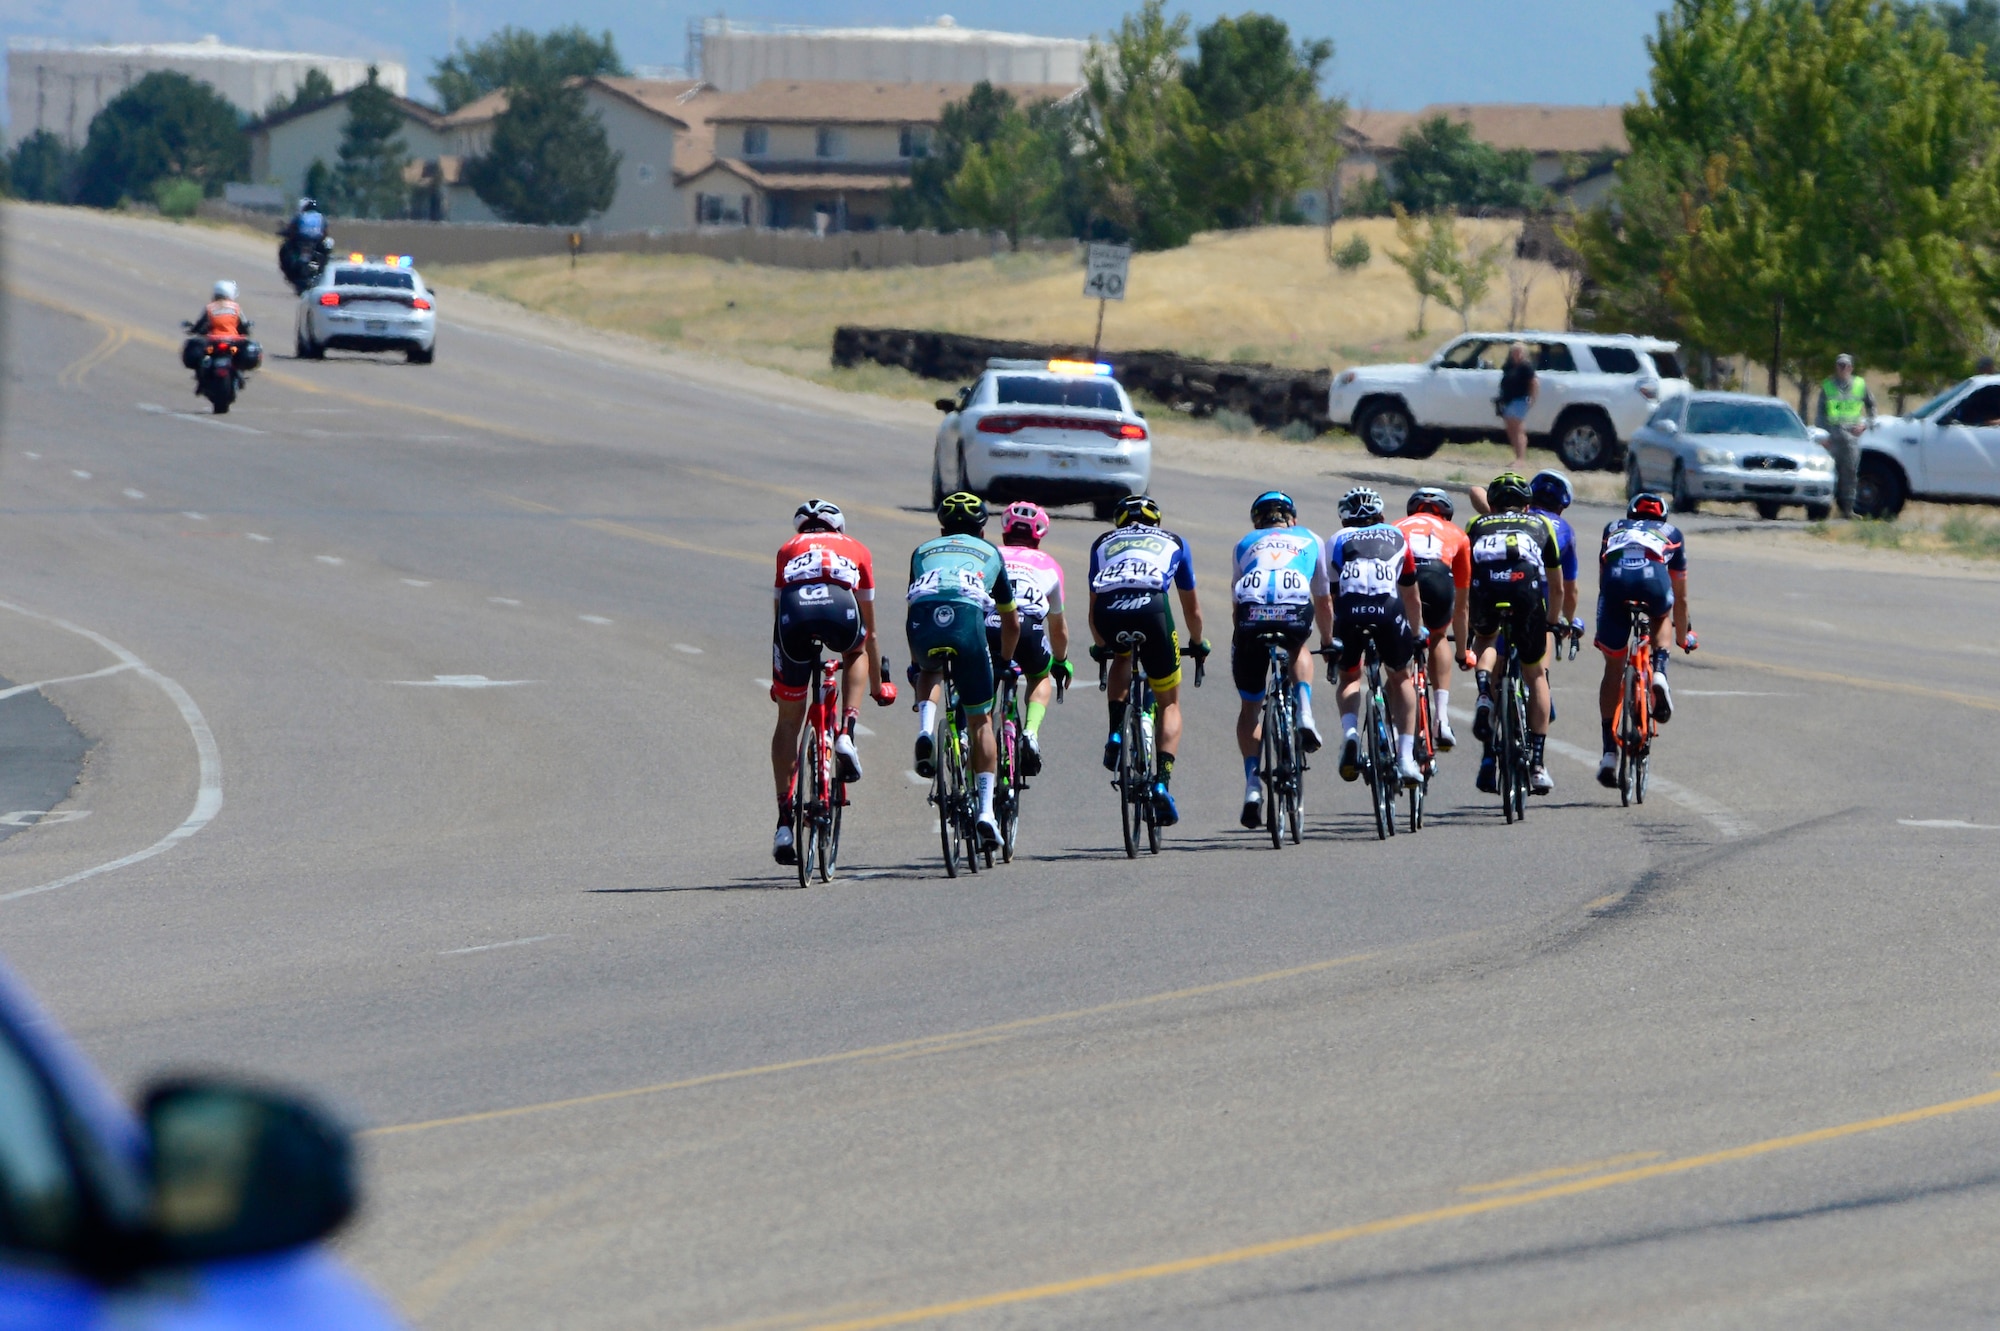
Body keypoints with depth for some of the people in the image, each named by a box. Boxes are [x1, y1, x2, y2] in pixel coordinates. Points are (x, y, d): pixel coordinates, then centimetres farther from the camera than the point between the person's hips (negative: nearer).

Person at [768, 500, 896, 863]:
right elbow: (870, 631, 44)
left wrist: (777, 680, 57)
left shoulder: (789, 551, 37)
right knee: (856, 651, 37)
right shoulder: (856, 550, 36)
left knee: (788, 720, 17)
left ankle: (785, 820, 13)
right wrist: (878, 685, 55)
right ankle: (846, 734, 16)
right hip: (840, 611, -1)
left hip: (794, 612, 1)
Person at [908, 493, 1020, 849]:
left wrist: (916, 662, 57)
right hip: (967, 619, -1)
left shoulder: (923, 551, 35)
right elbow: (1011, 622, 40)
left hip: (923, 622, 1)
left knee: (930, 671, 37)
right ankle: (986, 811, 5)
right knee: (980, 721, 12)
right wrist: (1005, 661, 58)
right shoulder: (990, 553, 33)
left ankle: (926, 730, 7)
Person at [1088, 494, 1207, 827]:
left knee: (1121, 659, 37)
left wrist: (1099, 645, 57)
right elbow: (1191, 607, 41)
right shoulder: (1173, 543, 33)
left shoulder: (1103, 543, 34)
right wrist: (1197, 643, 59)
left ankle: (1116, 733, 16)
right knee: (1169, 703, 16)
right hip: (1151, 607, -1)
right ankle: (1163, 780, -3)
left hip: (1108, 612, 1)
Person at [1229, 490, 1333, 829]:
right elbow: (1324, 602, 42)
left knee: (1250, 706, 17)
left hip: (1252, 612, 0)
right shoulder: (1310, 541, 33)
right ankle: (1304, 712, 11)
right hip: (1296, 611, 0)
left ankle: (1252, 784, 4)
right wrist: (1329, 643, 57)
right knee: (1298, 651, 37)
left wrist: (1236, 645, 51)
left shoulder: (1246, 544, 33)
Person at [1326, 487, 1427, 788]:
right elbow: (1411, 596, 38)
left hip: (1349, 609, 0)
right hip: (1388, 609, 0)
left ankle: (1350, 733, -4)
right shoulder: (1397, 537, 31)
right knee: (1401, 679, 25)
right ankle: (1406, 758, 15)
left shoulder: (1337, 541, 29)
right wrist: (1416, 634, 53)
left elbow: (1330, 596, 27)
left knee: (1349, 678, 25)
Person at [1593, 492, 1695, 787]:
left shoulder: (1613, 529, 40)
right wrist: (1684, 635, 58)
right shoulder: (1671, 534, 37)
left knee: (1613, 669, 16)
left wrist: (1602, 631, 59)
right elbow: (1680, 597, 44)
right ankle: (1659, 673, 9)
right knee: (1661, 616, 37)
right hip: (1653, 580, -1)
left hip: (1616, 582, 1)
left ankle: (1609, 751, 12)